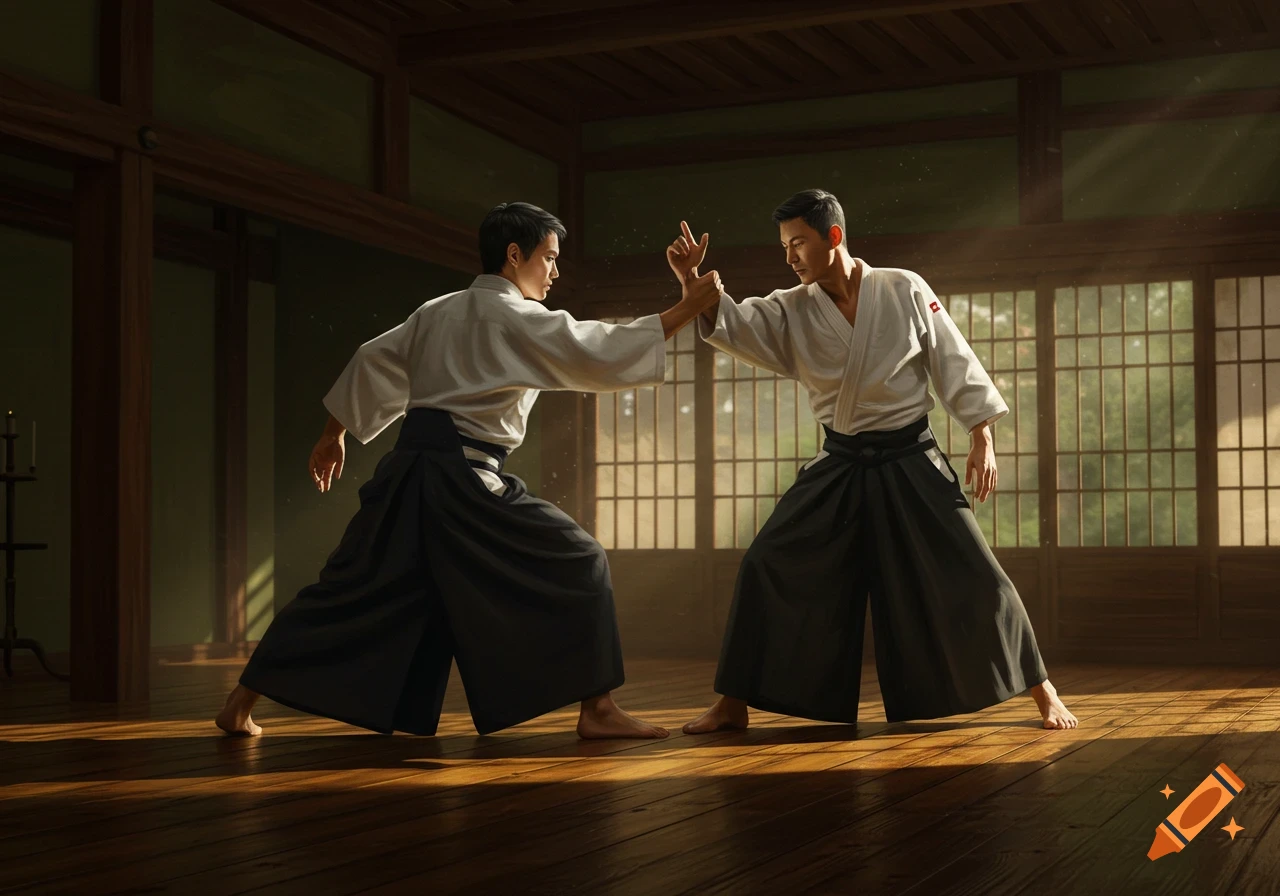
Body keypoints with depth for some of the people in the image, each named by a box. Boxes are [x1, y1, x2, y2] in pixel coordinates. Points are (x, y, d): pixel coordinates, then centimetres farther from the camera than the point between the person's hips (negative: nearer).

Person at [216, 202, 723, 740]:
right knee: (577, 567, 0)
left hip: (407, 473, 8)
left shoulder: (436, 312, 18)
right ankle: (596, 710, -3)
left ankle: (241, 702, 18)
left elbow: (373, 366, 23)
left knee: (349, 590, 15)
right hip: (462, 479, -8)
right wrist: (686, 310, -9)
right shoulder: (518, 320, -4)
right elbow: (599, 353, -11)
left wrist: (333, 436, 34)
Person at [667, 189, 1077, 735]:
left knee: (972, 577, -4)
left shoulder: (905, 291, -7)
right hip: (839, 467, 3)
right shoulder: (792, 312, -2)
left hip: (910, 463, -3)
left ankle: (1042, 693, 14)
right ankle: (733, 704, 8)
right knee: (767, 568, -5)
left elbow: (955, 363, -2)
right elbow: (732, 325, -17)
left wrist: (982, 440, -5)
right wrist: (691, 280, -35)